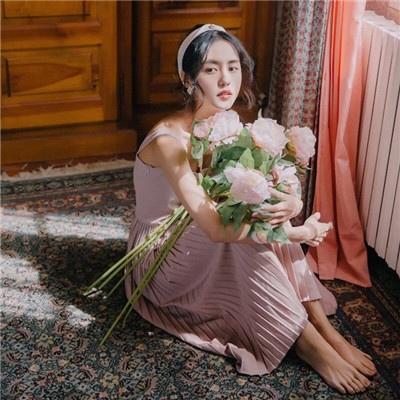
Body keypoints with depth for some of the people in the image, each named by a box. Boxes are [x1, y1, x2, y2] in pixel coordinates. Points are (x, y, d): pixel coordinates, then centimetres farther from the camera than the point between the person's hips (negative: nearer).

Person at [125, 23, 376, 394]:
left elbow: (270, 189, -7)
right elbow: (215, 227, -36)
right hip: (162, 255, -7)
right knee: (248, 231, -30)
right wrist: (295, 233, -28)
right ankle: (307, 341, -21)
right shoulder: (169, 141, -29)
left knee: (268, 213, -18)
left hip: (208, 251, 7)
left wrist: (291, 203, -32)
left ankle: (325, 328, -16)